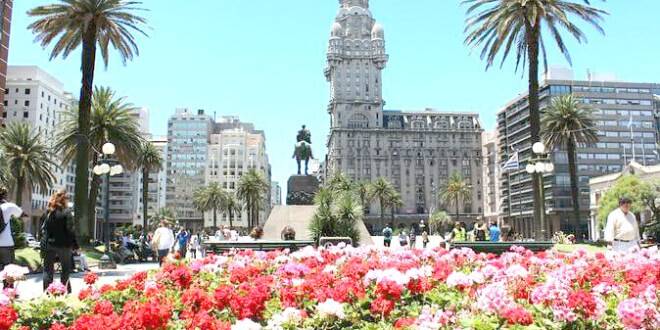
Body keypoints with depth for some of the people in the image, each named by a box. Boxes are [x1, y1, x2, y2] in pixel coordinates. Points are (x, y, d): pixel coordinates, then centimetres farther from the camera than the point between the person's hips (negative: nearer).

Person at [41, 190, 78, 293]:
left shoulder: (48, 212, 5)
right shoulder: (66, 212, -10)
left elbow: (43, 228, 7)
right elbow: (70, 230, -12)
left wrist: (46, 239, 14)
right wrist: (75, 245, -7)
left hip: (50, 245, 4)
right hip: (64, 245, -4)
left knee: (48, 270, 11)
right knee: (66, 269, 6)